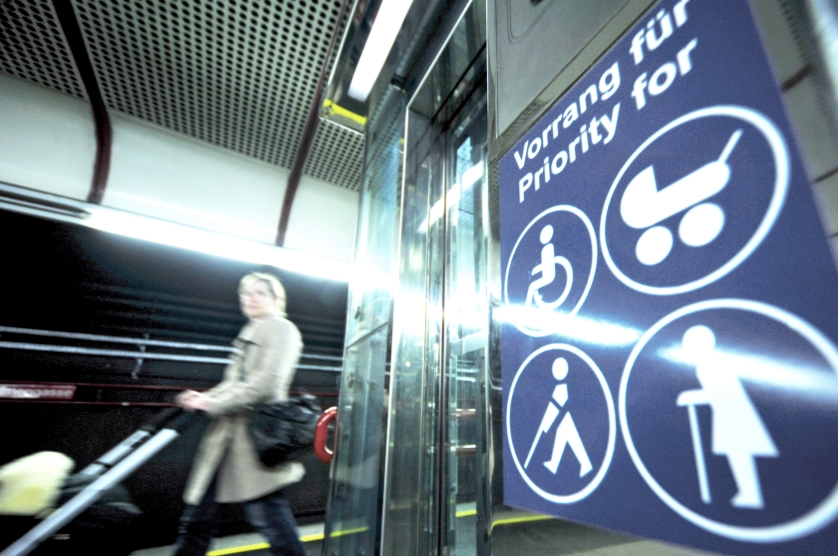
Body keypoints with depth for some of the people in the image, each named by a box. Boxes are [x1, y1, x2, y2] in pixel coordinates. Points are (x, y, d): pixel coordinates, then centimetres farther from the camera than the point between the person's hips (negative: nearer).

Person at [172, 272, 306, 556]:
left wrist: (213, 403, -14)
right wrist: (203, 398, 5)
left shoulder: (281, 329, -7)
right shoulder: (250, 332, 19)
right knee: (197, 516, 15)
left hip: (255, 435, -9)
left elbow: (267, 383, -18)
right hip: (227, 436, 9)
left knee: (268, 516, -1)